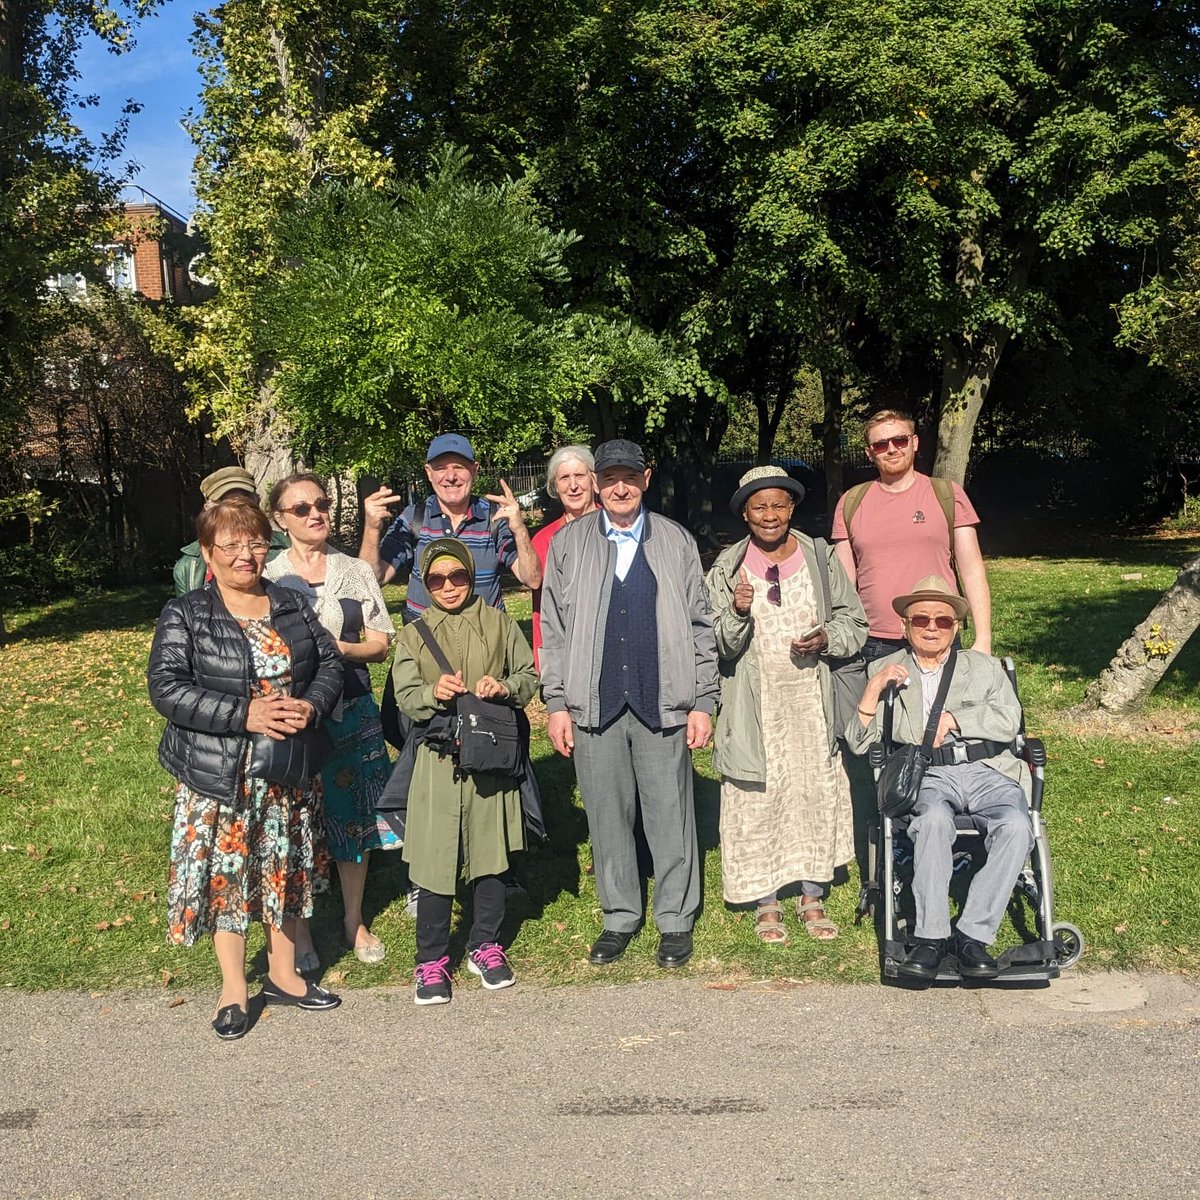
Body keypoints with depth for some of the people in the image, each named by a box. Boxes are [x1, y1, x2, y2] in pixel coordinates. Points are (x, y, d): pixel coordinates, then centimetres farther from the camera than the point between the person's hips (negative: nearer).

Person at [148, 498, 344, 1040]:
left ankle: (283, 975, 30)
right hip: (219, 774, -4)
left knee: (287, 868, 13)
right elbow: (167, 688, -15)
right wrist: (245, 715, -23)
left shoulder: (292, 607, 8)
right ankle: (233, 987, 21)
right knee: (225, 871, 3)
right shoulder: (184, 615, -5)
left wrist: (310, 706, -15)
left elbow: (330, 664, 8)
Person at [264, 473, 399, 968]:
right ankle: (297, 927, 18)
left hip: (352, 710, 2)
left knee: (353, 813, 9)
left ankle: (354, 918, 26)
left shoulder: (356, 571, 8)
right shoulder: (268, 578, 0)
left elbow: (381, 644, 4)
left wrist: (339, 648, -14)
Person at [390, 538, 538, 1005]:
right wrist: (433, 693, -22)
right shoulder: (414, 634, 7)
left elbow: (529, 676, 9)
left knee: (491, 853, 10)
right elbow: (405, 695, -1)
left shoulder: (499, 625, 8)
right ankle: (431, 959, 13)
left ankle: (485, 946, 27)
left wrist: (505, 687, -12)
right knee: (435, 859, -1)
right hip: (438, 760, -1)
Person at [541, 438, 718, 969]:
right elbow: (553, 629, 8)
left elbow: (700, 626, 7)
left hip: (663, 703, -1)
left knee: (671, 817, 3)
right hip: (594, 704, 1)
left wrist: (703, 702, 1)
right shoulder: (567, 543, 8)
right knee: (607, 817, 8)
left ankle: (675, 919, 19)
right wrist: (556, 703, 1)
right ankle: (619, 917, 24)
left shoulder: (677, 542, 8)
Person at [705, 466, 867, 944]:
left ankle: (812, 898, 20)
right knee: (757, 798, 0)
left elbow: (854, 622, 8)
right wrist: (737, 613, -23)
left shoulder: (821, 557, 4)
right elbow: (716, 644, -3)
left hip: (812, 698, 2)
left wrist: (826, 639, -12)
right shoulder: (727, 568, 1)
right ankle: (766, 904, 15)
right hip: (756, 703, -1)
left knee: (819, 791, 5)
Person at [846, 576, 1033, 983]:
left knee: (1016, 826, -31)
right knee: (934, 819, -37)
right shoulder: (885, 671, 19)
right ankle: (930, 937, -30)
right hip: (926, 777, -1)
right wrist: (874, 687, -4)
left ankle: (973, 935, -26)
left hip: (987, 772, 1)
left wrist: (952, 718, -5)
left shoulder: (984, 667, 22)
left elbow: (1009, 722, 5)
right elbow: (858, 743, 8)